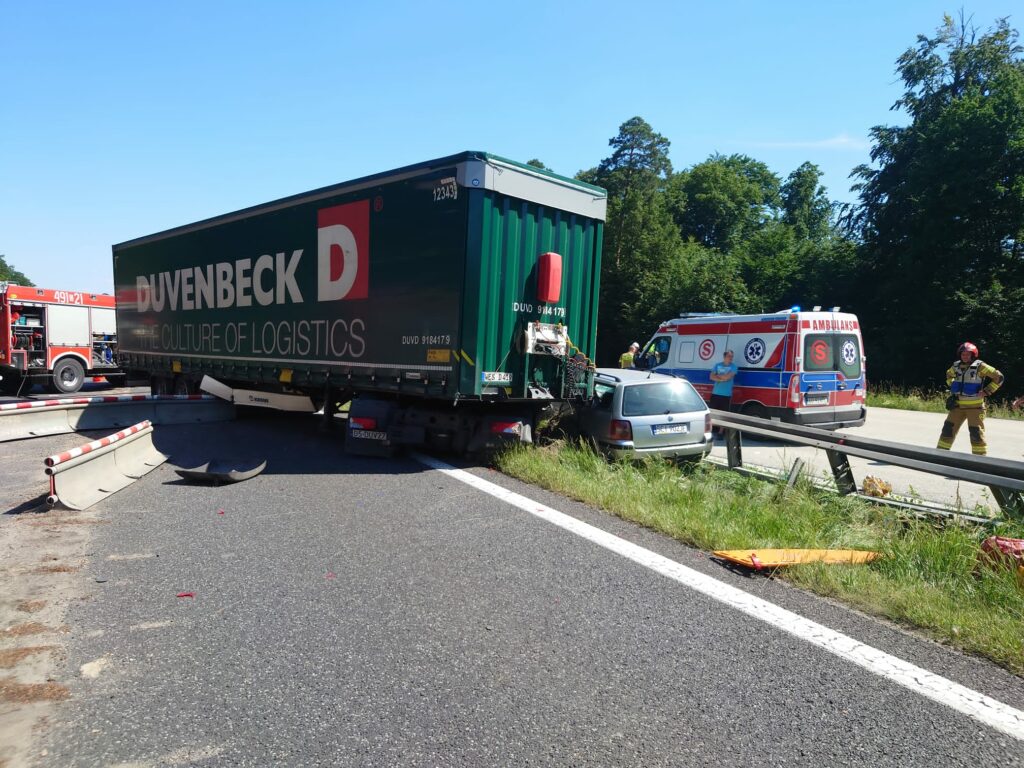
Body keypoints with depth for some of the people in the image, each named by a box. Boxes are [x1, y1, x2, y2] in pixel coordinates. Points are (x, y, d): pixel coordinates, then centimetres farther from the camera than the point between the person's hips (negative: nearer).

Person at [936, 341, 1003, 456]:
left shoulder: (979, 366, -10)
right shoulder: (956, 366, 6)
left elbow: (998, 377, -7)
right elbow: (949, 375, 29)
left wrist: (986, 391, -11)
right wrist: (952, 386, 14)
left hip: (975, 406, -5)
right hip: (958, 405, 5)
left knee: (976, 432, -2)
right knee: (948, 428, 5)